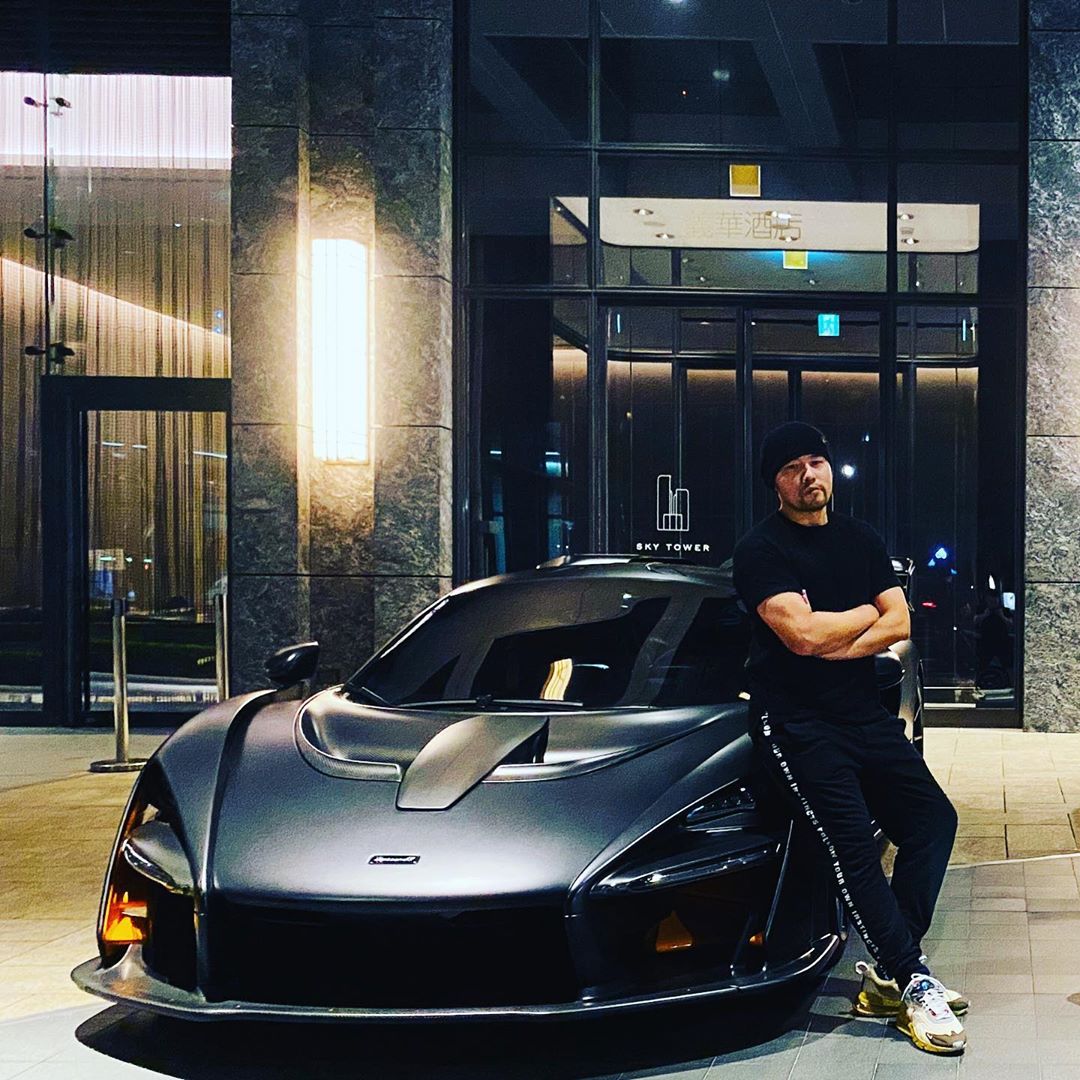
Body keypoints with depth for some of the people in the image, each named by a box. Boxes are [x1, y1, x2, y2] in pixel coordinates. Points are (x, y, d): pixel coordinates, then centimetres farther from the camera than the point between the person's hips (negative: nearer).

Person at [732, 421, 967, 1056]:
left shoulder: (862, 541, 14)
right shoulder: (761, 550, -6)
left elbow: (898, 624, 3)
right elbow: (803, 633, -19)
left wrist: (832, 645, -13)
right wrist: (865, 612, -2)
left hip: (864, 712, 7)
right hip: (797, 722, -7)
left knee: (933, 818, -2)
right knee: (853, 842, -18)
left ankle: (888, 976, 0)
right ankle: (913, 985, -14)